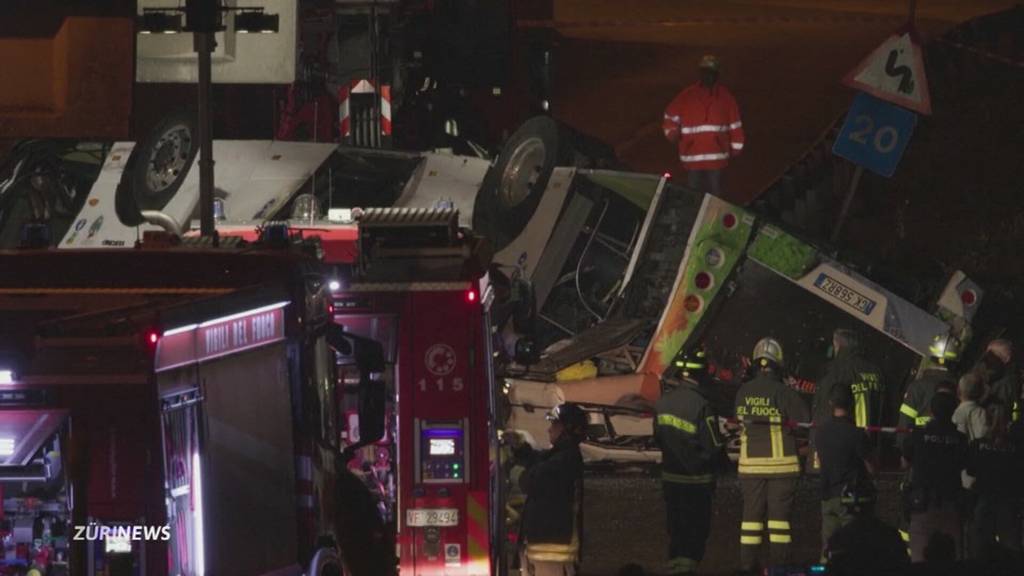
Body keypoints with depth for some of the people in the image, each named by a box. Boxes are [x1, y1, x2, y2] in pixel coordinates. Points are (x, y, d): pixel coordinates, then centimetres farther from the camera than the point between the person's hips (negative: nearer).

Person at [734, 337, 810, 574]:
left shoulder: (743, 392, 0)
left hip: (750, 463, 3)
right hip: (781, 463, -3)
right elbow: (804, 423, -5)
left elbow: (739, 421, 8)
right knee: (779, 513, 3)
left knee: (752, 513, 9)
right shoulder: (785, 393, -11)